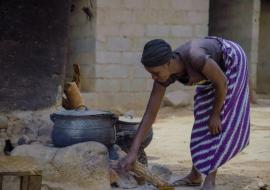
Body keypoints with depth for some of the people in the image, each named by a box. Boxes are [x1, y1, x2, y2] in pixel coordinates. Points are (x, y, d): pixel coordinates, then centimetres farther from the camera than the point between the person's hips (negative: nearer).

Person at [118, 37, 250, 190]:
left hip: (232, 61, -6)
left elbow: (222, 82, -27)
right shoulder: (164, 75, -24)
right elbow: (150, 114, -20)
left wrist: (215, 114, -16)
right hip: (214, 64, 6)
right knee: (204, 120, 10)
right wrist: (133, 152, -24)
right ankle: (195, 175, 21)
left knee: (224, 119, -11)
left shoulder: (196, 59, -45)